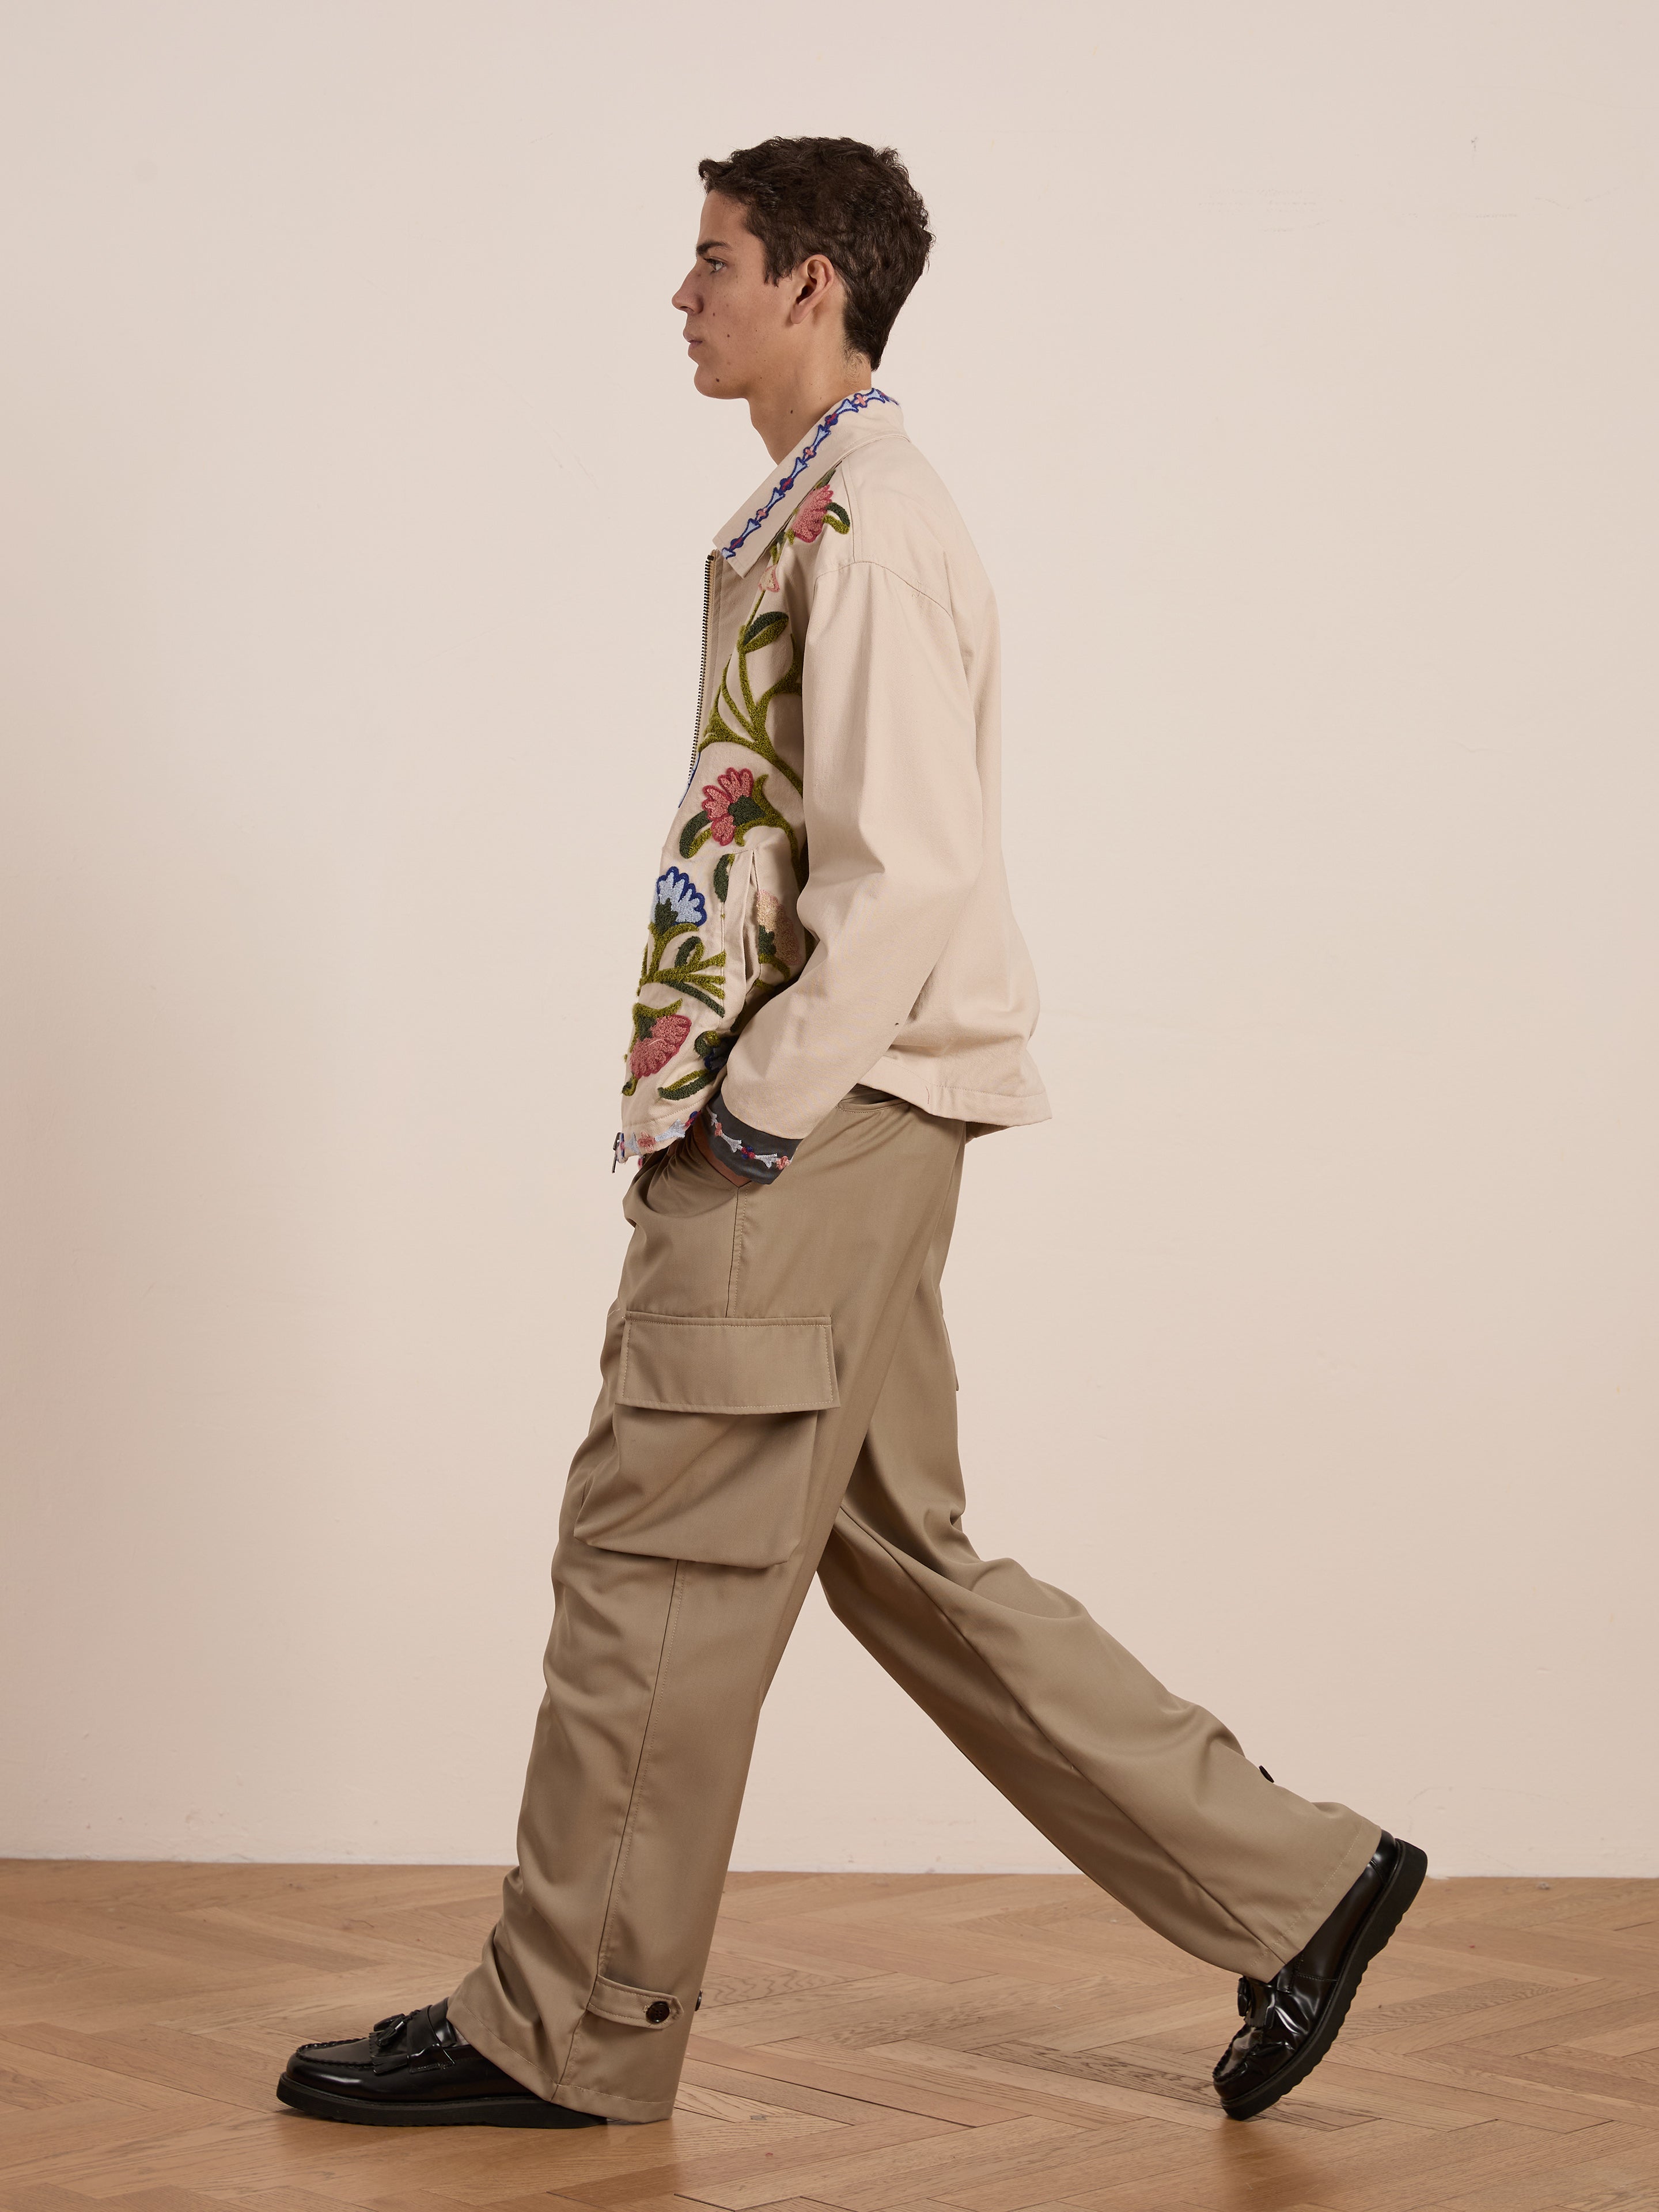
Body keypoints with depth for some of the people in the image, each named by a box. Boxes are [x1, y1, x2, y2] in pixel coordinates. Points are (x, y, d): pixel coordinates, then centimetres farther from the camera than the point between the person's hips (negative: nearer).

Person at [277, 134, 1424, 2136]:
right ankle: (1291, 1886, 19)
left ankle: (562, 2032, 12)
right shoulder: (809, 514, 18)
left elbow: (908, 876, -20)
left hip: (824, 1123, -10)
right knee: (903, 1553, 13)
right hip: (822, 1118, 10)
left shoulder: (868, 523, -13)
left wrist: (746, 1124, -17)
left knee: (657, 1554, -2)